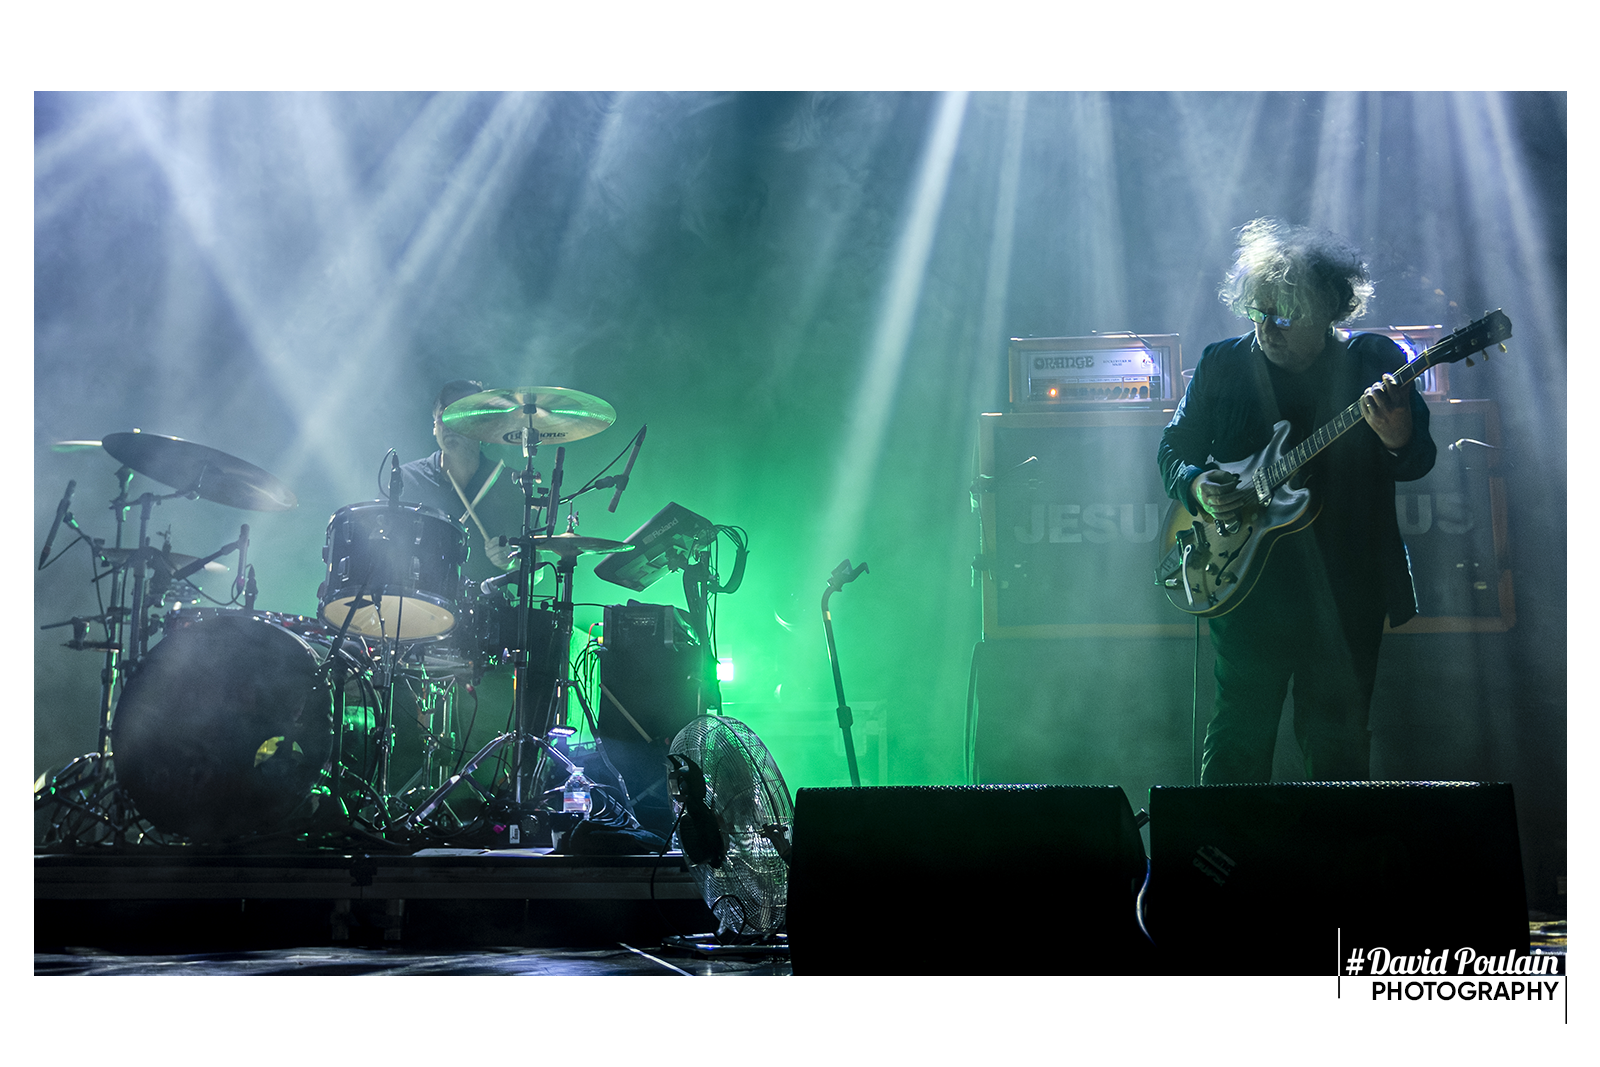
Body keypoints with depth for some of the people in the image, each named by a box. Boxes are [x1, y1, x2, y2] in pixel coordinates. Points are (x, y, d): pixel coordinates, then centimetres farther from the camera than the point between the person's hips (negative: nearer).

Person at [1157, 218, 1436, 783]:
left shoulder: (1374, 360, 0)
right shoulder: (1222, 364, 3)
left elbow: (1419, 462, -2)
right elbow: (1174, 449, 11)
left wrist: (1399, 441, -25)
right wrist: (1197, 485, -11)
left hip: (1347, 591, 0)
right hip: (1247, 588, 0)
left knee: (1339, 746, 6)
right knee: (1238, 746, 2)